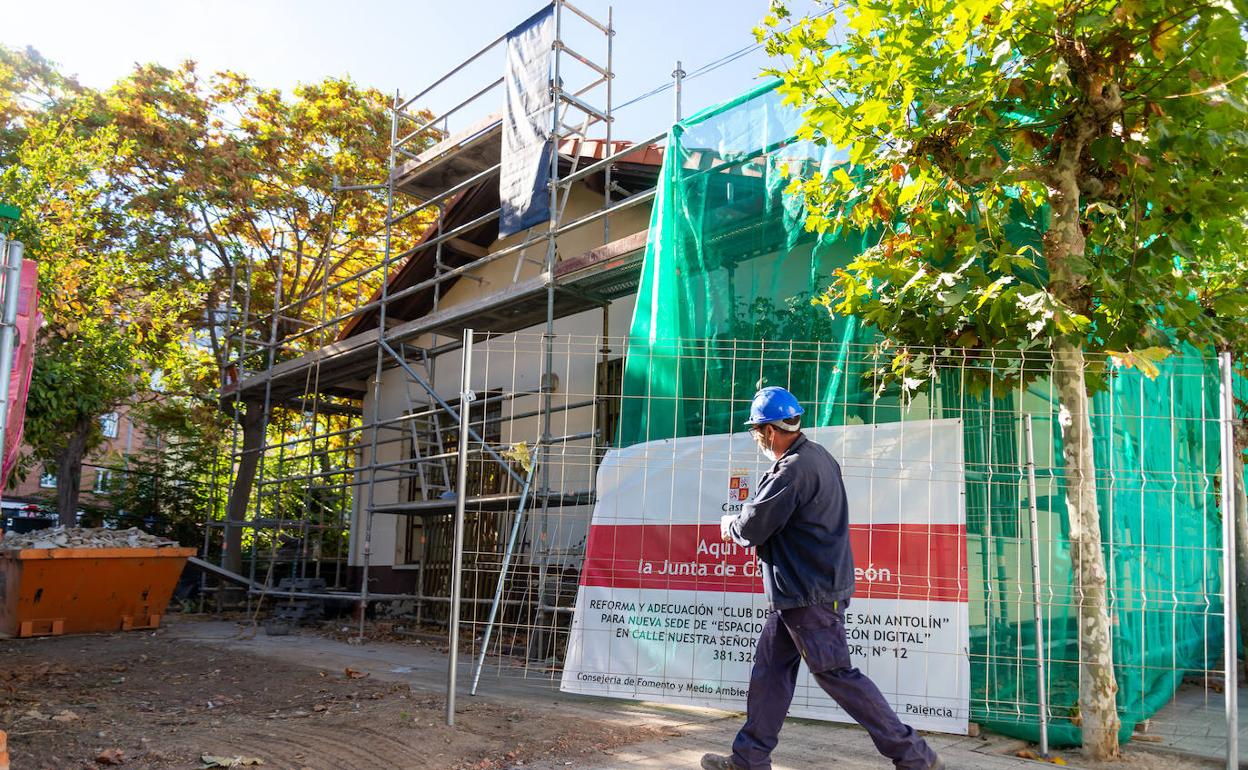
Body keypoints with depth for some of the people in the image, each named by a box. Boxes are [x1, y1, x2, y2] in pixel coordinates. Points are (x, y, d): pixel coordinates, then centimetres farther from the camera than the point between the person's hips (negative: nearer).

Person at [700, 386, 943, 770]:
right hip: (810, 588, 10)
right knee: (770, 667, 14)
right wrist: (744, 519, 9)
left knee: (835, 674, -2)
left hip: (810, 594, -10)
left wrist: (730, 523, 2)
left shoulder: (792, 469, -23)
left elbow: (752, 528, -19)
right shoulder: (818, 456, 10)